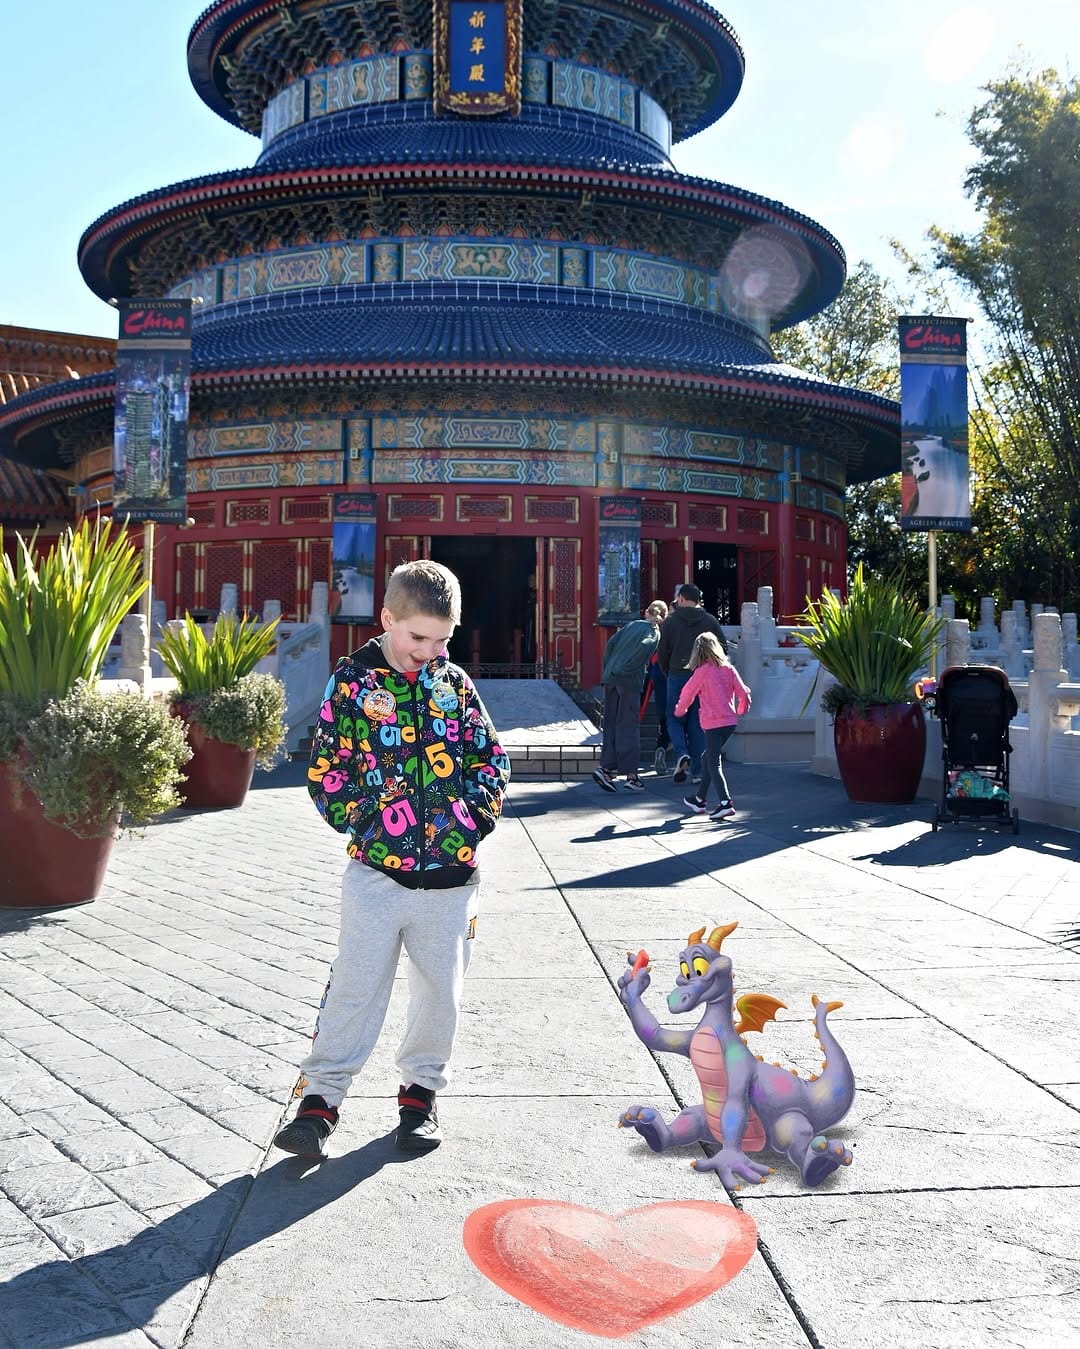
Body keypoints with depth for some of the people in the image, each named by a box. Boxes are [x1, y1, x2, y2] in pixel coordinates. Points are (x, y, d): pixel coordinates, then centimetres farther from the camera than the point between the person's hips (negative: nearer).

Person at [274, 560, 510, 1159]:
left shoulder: (456, 684, 6)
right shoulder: (353, 680, -3)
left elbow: (492, 759, 11)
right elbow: (326, 769, -2)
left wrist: (474, 817, -1)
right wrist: (362, 823, -8)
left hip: (450, 873, 3)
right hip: (377, 870, -3)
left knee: (439, 989, 12)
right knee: (355, 986, 0)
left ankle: (421, 1090, 28)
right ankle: (320, 1097, 11)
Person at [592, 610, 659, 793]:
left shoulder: (632, 625, 19)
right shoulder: (655, 633, 1)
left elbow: (611, 642, 10)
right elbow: (644, 646, -19)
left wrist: (607, 669, 11)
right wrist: (627, 669, -14)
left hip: (610, 678, 6)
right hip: (629, 681, -6)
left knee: (611, 724, 10)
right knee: (629, 726, -1)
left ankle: (606, 767, 3)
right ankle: (631, 774, 1)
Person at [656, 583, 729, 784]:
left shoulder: (670, 621, 2)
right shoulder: (710, 621, 6)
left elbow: (662, 652, 2)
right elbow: (723, 648, 4)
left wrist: (667, 672, 17)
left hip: (677, 676, -2)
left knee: (675, 719, 10)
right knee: (697, 723, 7)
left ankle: (682, 754, -16)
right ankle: (697, 770, 4)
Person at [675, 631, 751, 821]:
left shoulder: (701, 671, -8)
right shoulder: (729, 668, 5)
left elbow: (687, 693, 0)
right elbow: (743, 693, 3)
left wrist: (679, 710, 20)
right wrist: (741, 710, 23)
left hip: (713, 723, -6)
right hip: (730, 721, 6)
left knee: (714, 764, -5)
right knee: (707, 758, 20)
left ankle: (726, 803, -18)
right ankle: (700, 799, 30)